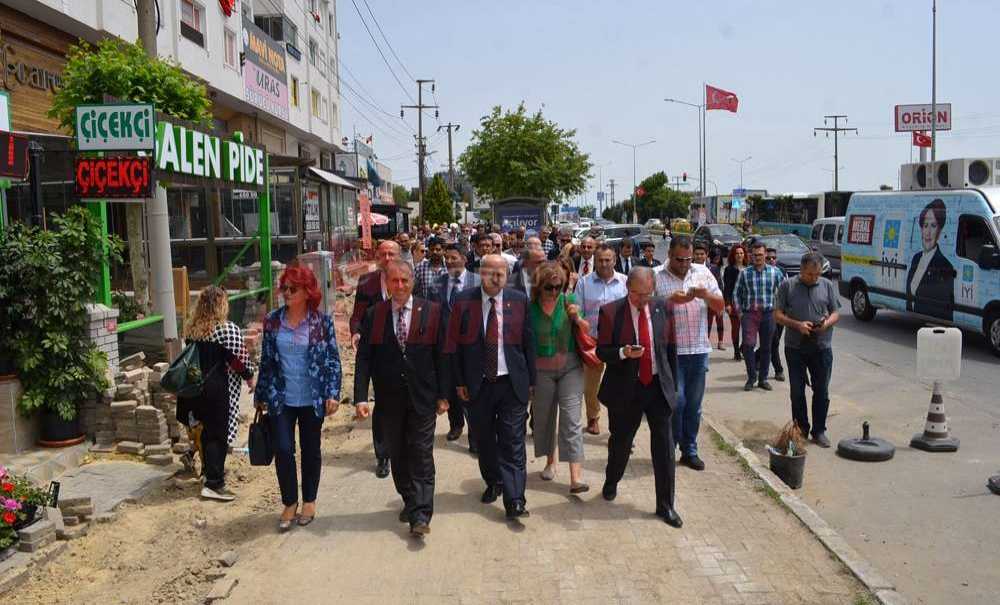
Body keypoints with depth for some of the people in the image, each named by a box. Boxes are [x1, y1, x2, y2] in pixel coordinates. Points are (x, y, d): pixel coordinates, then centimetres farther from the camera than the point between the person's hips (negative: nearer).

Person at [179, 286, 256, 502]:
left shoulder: (191, 329, 5)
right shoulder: (228, 330, -16)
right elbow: (240, 359, -14)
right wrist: (250, 377, 1)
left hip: (197, 388, 7)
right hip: (220, 390, -7)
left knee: (207, 430, 21)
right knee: (220, 434, -1)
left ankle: (210, 469, 36)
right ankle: (213, 484, -2)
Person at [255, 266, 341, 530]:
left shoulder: (322, 321, -6)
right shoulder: (272, 320, 0)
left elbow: (333, 359, -4)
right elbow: (266, 360, 7)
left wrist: (333, 393, -11)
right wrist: (260, 395, 9)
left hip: (312, 399, -1)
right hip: (280, 399, 1)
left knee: (311, 450, 11)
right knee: (283, 450, -3)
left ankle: (309, 501, 29)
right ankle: (289, 503, 16)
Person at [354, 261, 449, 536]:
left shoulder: (432, 312, -3)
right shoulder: (374, 315, 0)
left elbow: (441, 355, 0)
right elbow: (364, 358, -2)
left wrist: (443, 395, -2)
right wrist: (361, 397, -10)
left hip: (422, 397, -2)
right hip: (390, 399, 2)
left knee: (421, 455, -2)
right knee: (397, 455, 13)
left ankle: (420, 515, 1)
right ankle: (409, 501, 31)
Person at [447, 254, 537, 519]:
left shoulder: (519, 300, 0)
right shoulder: (464, 300, -2)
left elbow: (528, 342, 4)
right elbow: (454, 343, 1)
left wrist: (531, 380, 3)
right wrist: (459, 381, -1)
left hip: (513, 383, -1)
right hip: (478, 384, 1)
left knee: (512, 443, -2)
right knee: (484, 440, 15)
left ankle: (514, 501, 1)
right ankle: (493, 483, 36)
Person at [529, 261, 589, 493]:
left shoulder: (569, 300, -4)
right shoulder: (530, 307, -6)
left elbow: (586, 330, 2)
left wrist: (577, 319, -18)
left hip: (570, 367, -1)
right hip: (541, 370, 1)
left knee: (571, 419, -6)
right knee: (544, 417, 13)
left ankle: (576, 476, -8)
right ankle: (550, 461, 35)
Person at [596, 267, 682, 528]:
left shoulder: (663, 308, 0)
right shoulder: (611, 312, -8)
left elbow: (671, 347, 8)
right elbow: (602, 351, -4)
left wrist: (673, 384, 9)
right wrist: (623, 353, -24)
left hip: (658, 386, 2)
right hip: (625, 389, -1)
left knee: (664, 445, 0)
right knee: (621, 442, 14)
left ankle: (665, 505, 13)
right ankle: (611, 483, 43)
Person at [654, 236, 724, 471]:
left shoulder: (703, 272, 7)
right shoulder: (657, 277, -5)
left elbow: (720, 306, 7)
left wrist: (706, 295, -13)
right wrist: (671, 300, -21)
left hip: (699, 349, 4)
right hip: (671, 350, -4)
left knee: (694, 405, 11)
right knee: (676, 402, -5)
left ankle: (690, 451, 23)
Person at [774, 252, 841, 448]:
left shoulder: (828, 286, 6)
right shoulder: (787, 286, 0)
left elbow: (836, 313, 9)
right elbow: (778, 315, -2)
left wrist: (827, 323, -13)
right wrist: (797, 325, -17)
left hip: (822, 347, 1)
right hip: (795, 347, -1)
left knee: (821, 391, 6)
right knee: (797, 391, 7)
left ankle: (819, 430, 18)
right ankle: (801, 429, 20)